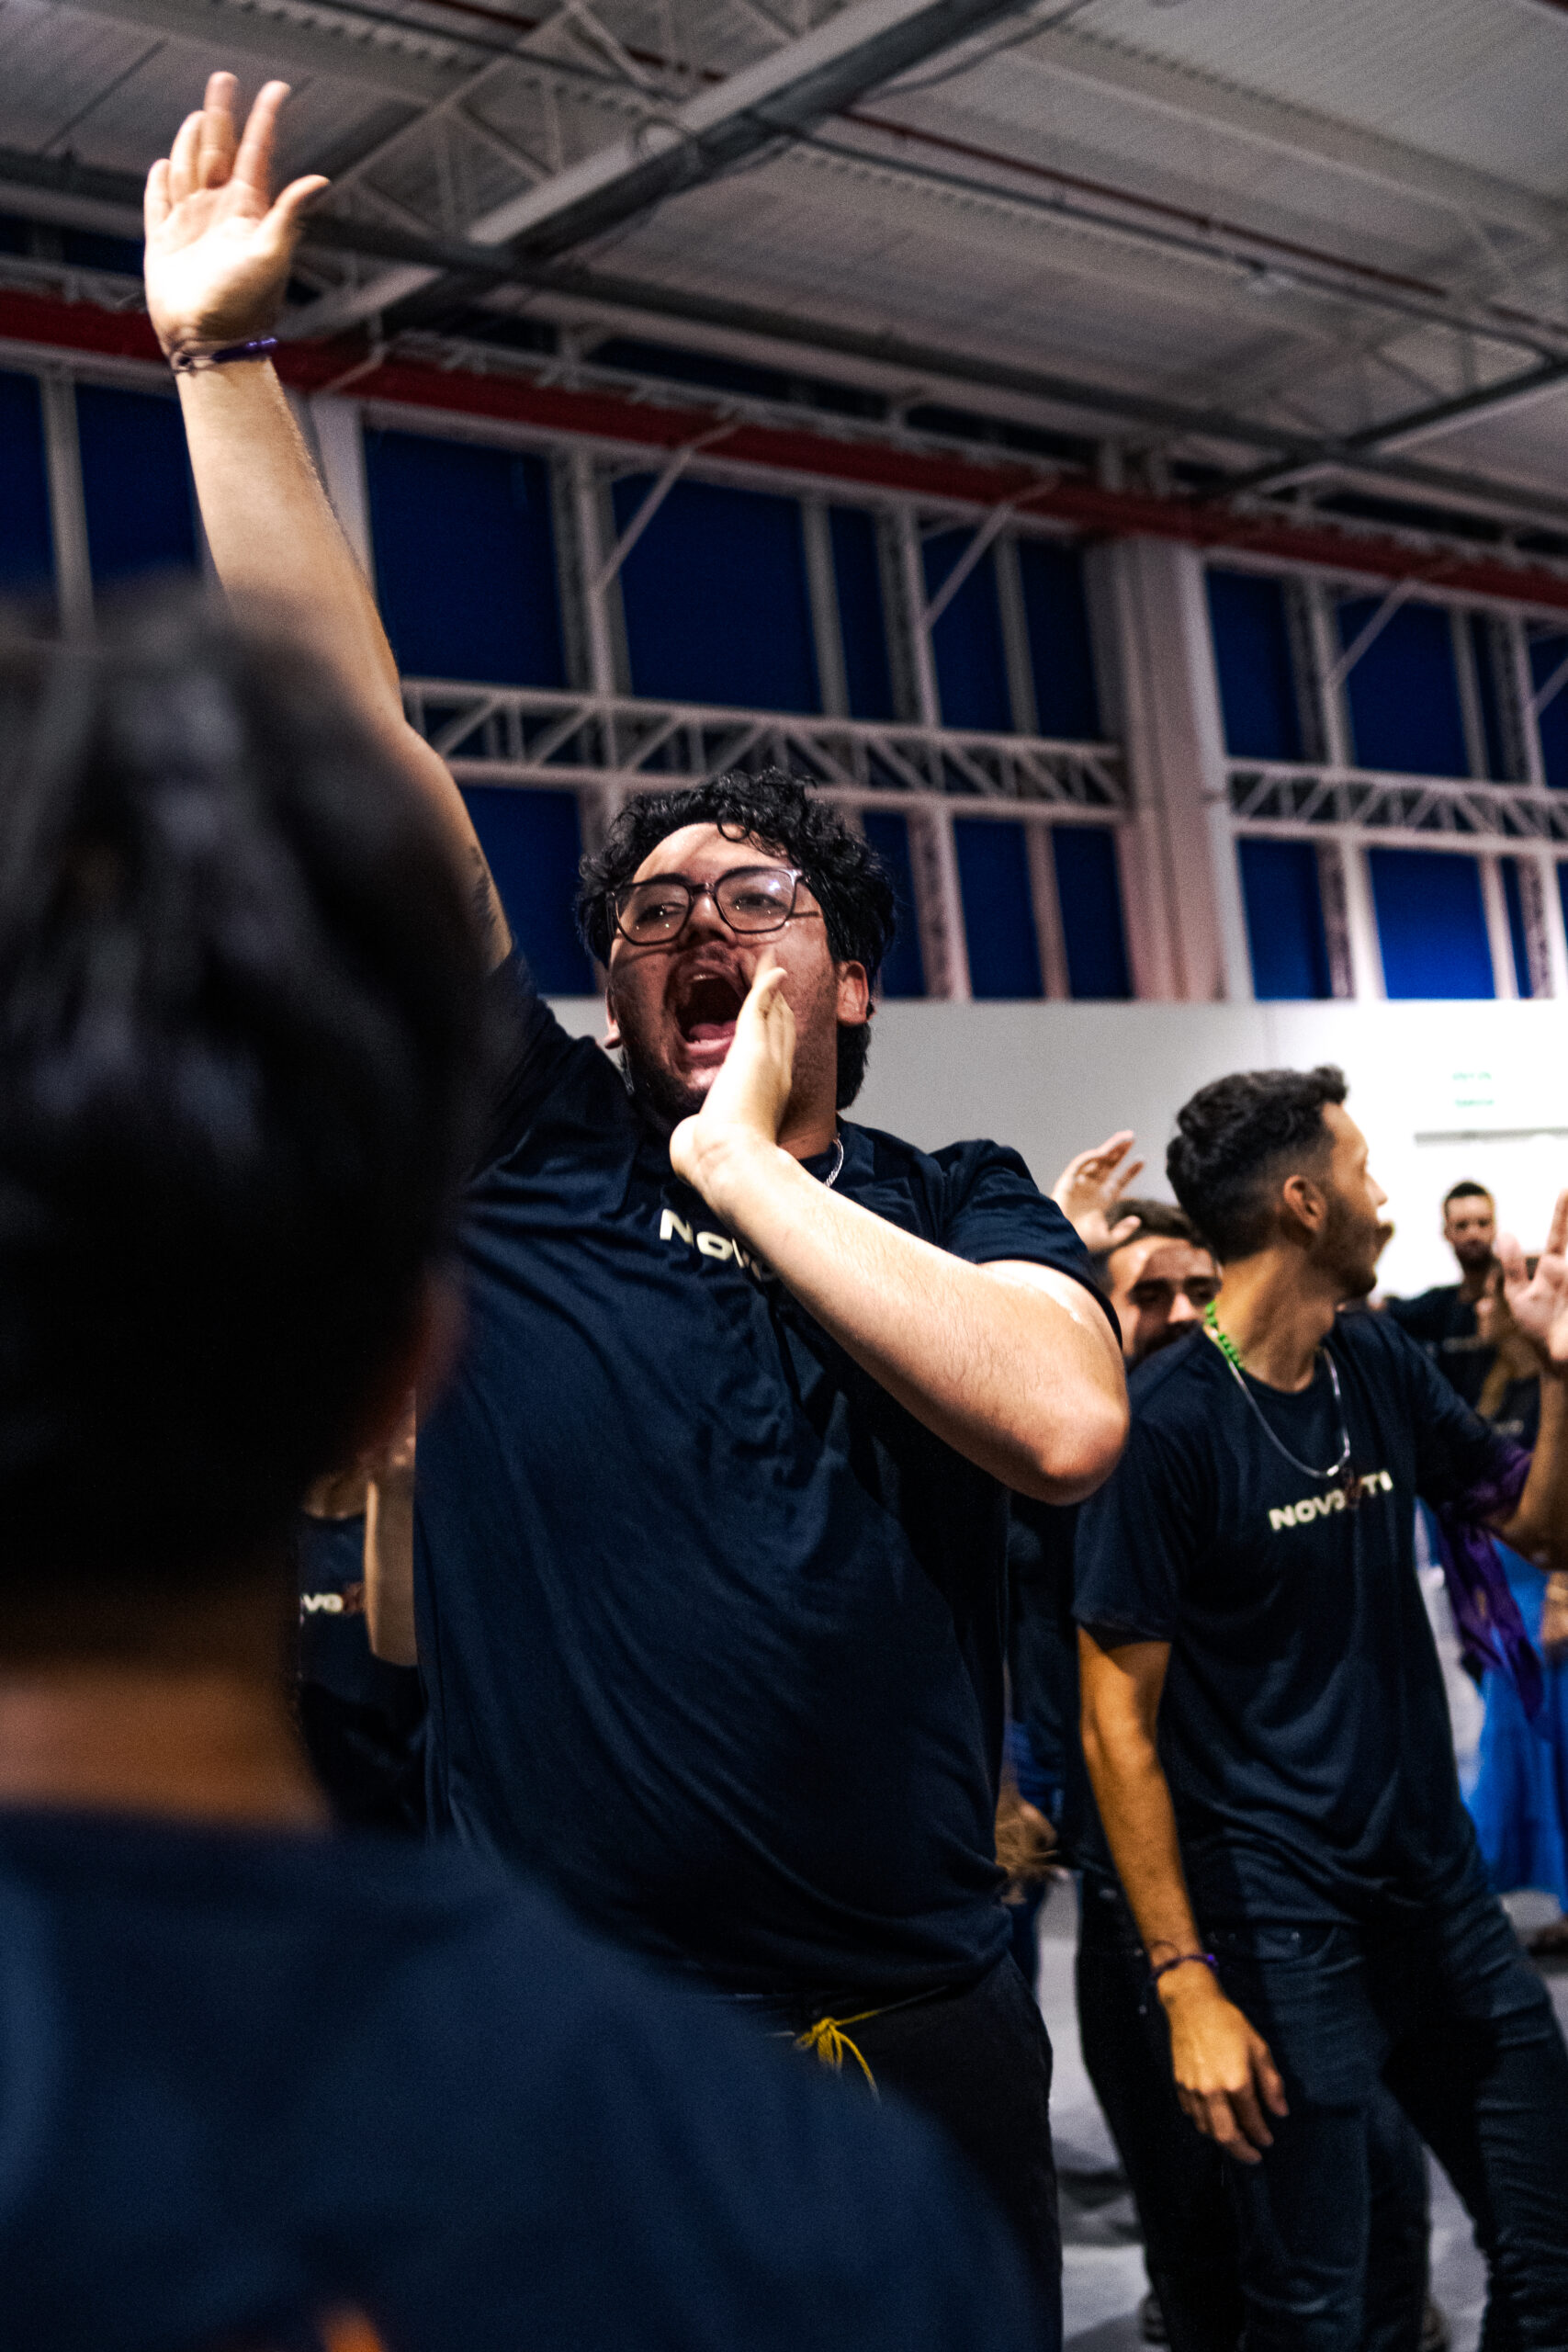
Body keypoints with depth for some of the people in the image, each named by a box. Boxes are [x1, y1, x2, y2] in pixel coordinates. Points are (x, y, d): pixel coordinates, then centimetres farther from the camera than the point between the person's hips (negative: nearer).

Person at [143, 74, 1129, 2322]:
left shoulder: (961, 1211, 1)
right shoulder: (520, 1154, 1)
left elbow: (1068, 1423, -21)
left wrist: (740, 1159, -13)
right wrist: (223, 354, -5)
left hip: (910, 2043, 1)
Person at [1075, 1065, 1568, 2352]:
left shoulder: (1379, 1365, 4)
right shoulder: (1169, 1422, -16)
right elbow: (1119, 1723, -15)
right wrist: (1186, 1982, -17)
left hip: (1440, 1879, 7)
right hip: (1279, 1923, -6)